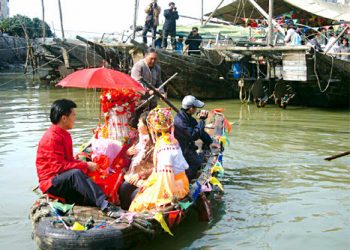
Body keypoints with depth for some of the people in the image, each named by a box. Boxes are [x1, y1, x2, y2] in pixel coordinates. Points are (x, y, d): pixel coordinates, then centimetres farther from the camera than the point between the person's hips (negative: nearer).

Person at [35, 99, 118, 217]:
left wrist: (86, 164, -3)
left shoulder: (64, 134, 13)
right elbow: (59, 166, -22)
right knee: (76, 173, -37)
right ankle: (105, 206, -46)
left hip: (68, 180, 10)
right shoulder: (52, 138, -16)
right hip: (51, 183, -10)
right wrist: (85, 166, -17)